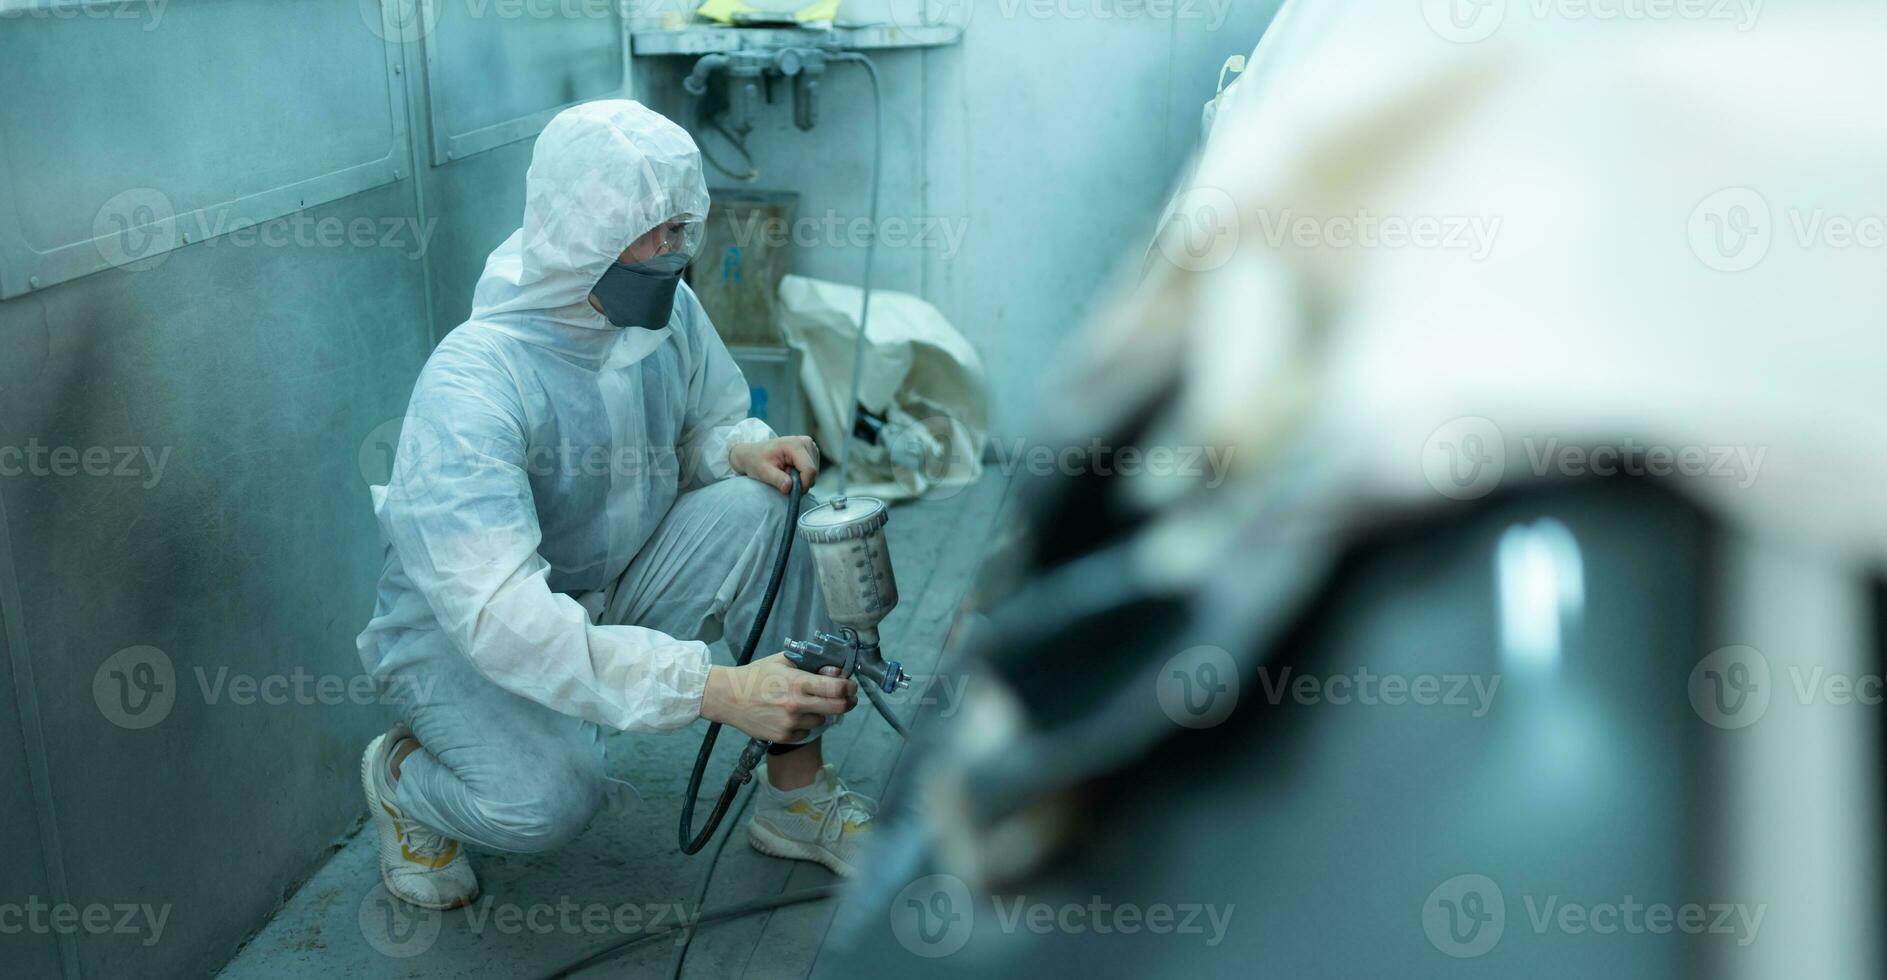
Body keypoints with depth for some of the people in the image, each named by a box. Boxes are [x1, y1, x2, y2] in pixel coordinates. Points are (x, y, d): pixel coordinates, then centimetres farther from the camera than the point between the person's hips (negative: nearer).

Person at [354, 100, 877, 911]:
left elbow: (711, 421, 7)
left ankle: (796, 789, -7)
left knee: (768, 507, -20)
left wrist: (743, 448, -21)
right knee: (546, 796, -33)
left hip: (616, 590, 6)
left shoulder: (667, 309, -12)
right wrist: (714, 690, -49)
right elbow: (497, 614, -41)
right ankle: (402, 775, 4)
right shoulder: (469, 385, -32)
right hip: (463, 629, -5)